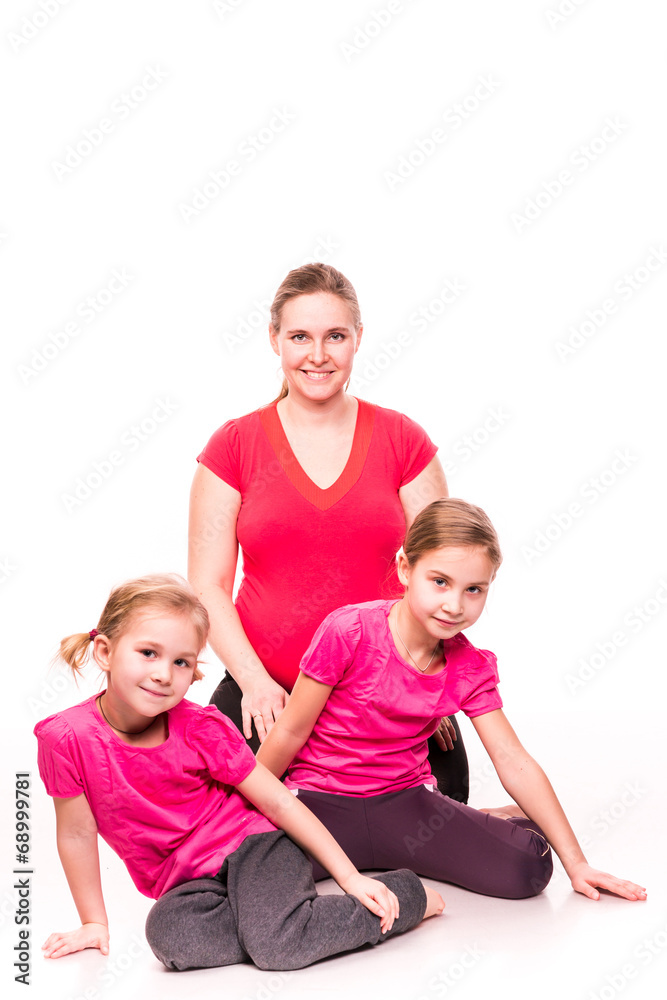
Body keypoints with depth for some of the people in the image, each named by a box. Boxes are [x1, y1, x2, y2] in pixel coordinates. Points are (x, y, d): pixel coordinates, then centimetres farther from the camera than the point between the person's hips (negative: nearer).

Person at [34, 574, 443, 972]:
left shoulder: (202, 729, -14)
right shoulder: (68, 736, -15)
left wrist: (350, 877, -9)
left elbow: (279, 802, -8)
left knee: (275, 943, -29)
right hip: (187, 883, 2)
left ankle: (407, 895, -7)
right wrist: (94, 922, 4)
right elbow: (77, 834, -2)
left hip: (252, 844, -1)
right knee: (168, 935, -33)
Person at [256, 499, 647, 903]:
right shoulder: (348, 632, -17)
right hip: (322, 801, -2)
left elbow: (515, 764, 0)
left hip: (405, 801, 2)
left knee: (528, 866, -20)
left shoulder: (471, 669, -3)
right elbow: (291, 732, -8)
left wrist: (575, 863, -1)